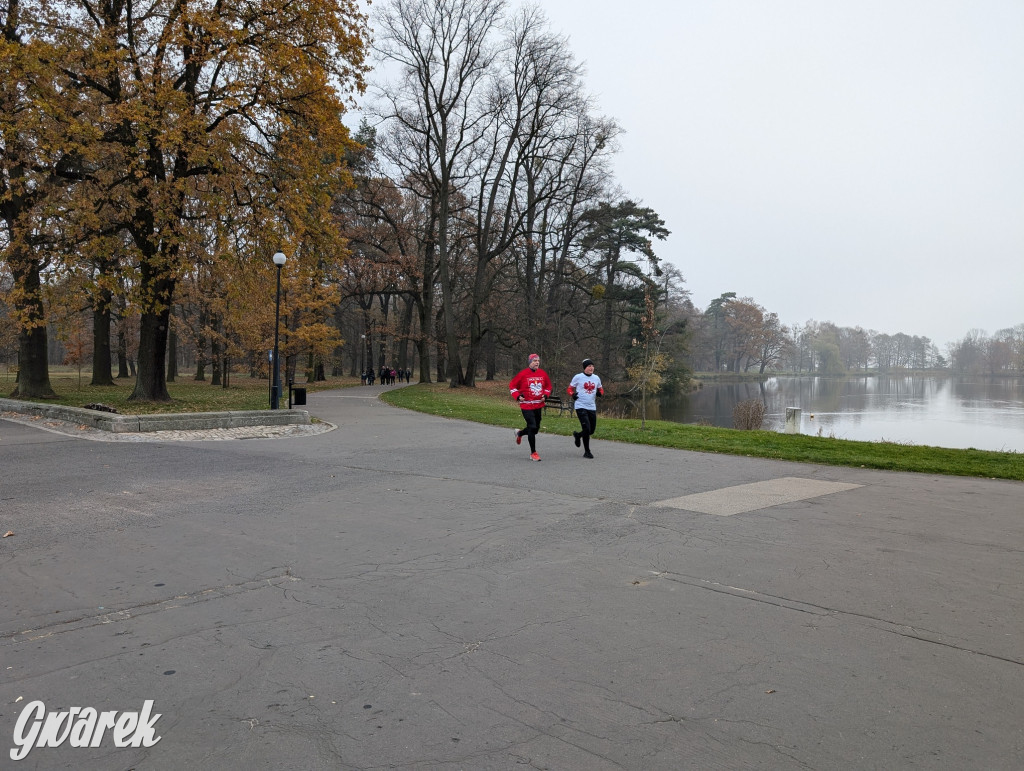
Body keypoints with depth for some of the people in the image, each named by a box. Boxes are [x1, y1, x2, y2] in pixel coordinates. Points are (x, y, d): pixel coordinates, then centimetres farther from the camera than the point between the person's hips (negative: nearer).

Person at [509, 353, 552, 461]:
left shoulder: (543, 373, 4)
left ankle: (520, 433, 44)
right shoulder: (523, 374, -9)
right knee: (532, 427, -10)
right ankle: (533, 453, 2)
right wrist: (518, 396, -12)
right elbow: (512, 386, 1)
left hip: (539, 405, 5)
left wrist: (545, 394, 1)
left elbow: (548, 386, 19)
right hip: (527, 406, -5)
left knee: (536, 428, 12)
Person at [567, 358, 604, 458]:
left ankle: (577, 435, 40)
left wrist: (600, 393, -3)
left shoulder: (596, 378, 9)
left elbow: (601, 390, 21)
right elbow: (569, 389, 3)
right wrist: (573, 394, -18)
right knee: (587, 429, -12)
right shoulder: (578, 377, -4)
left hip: (592, 407, 5)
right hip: (581, 407, -5)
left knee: (592, 430, 9)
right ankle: (587, 452, 3)